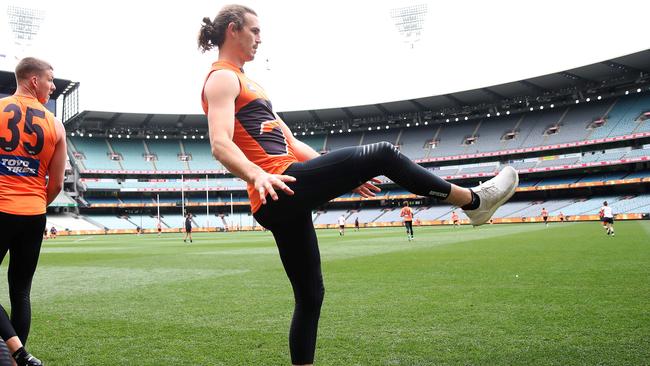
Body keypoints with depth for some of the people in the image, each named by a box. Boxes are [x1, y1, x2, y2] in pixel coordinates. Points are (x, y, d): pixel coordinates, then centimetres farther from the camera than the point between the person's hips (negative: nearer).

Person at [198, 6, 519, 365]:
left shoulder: (242, 83, 28)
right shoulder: (222, 78, -1)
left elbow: (289, 142, 26)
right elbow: (220, 144, -19)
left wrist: (343, 175, 23)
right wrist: (258, 176, -37)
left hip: (283, 196, 10)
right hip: (281, 188, -10)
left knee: (310, 296, 12)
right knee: (382, 154, -8)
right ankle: (474, 200, 5)